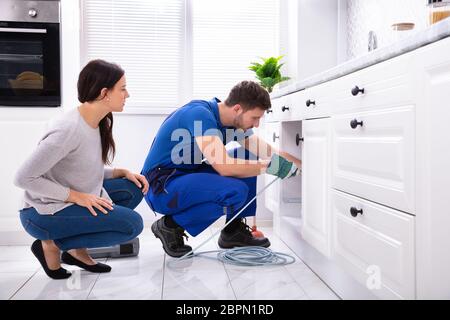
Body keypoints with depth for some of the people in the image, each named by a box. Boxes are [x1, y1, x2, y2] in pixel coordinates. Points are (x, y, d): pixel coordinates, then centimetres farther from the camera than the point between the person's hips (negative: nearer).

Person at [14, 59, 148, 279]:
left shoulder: (98, 123, -1)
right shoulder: (69, 129, -26)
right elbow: (23, 178, -23)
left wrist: (123, 172, -4)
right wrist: (77, 197, -24)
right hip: (43, 213, -8)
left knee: (133, 188, 0)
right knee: (132, 223, -16)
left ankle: (77, 249, 5)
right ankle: (51, 244, -3)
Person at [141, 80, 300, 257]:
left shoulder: (235, 121, 2)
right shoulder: (199, 114, -24)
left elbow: (270, 154, 9)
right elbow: (224, 167, -32)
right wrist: (268, 166, -23)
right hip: (161, 187, -9)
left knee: (247, 159, 3)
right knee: (236, 191, -26)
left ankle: (233, 230, 8)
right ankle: (171, 225, -8)